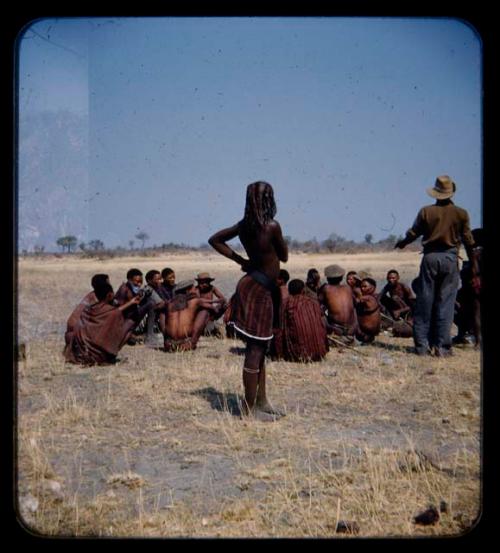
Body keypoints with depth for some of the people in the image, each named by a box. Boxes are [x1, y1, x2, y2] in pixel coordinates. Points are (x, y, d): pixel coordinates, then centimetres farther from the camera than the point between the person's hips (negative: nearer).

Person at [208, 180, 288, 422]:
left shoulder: (244, 225, 4)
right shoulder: (272, 226, -17)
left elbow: (215, 240, 14)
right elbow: (284, 256, -4)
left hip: (252, 283, 9)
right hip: (259, 289, -9)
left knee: (260, 348, 16)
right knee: (255, 350, -3)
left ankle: (261, 402, 26)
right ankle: (249, 408, 3)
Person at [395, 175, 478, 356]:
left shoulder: (426, 212, -1)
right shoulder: (461, 213, 0)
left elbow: (413, 234, 7)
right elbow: (468, 241, 3)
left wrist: (402, 243, 28)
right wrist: (473, 264, 12)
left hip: (430, 258, 0)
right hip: (450, 259, 0)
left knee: (424, 302, 6)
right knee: (445, 303, 2)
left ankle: (422, 345, 7)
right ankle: (442, 346, 1)